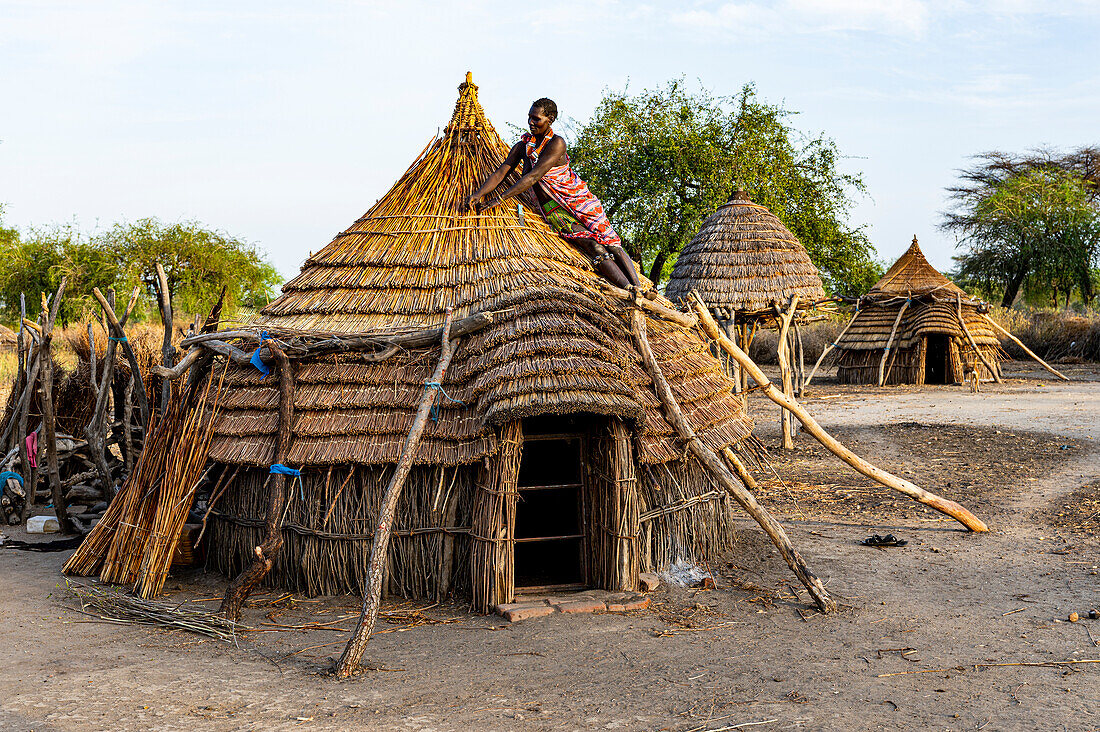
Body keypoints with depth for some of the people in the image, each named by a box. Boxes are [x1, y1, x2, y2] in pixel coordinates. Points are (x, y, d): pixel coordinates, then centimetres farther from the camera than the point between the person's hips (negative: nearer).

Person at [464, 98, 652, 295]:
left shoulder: (557, 143, -13)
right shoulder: (523, 146, 6)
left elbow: (533, 177, -21)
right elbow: (500, 172, 3)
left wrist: (499, 199, -25)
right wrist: (480, 193, -16)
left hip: (578, 199, -2)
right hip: (553, 209, 2)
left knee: (611, 243, -16)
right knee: (594, 248, -19)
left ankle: (639, 288, -23)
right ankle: (629, 290, -31)